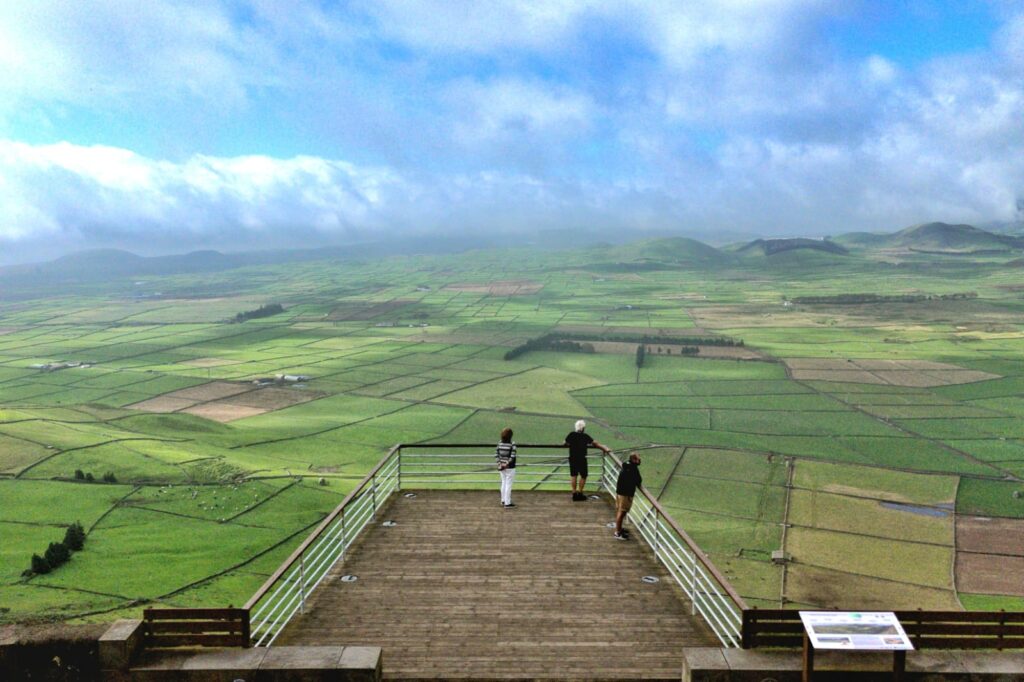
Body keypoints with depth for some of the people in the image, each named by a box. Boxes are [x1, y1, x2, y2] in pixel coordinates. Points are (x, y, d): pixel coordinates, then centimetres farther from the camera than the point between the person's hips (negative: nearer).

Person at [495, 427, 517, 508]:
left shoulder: (500, 443, 0)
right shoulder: (512, 444, -16)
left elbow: (496, 454, -2)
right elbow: (512, 456, -22)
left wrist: (500, 463, -5)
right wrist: (507, 464, -17)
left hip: (501, 467, 6)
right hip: (510, 468, -6)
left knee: (504, 483, 18)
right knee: (508, 485, 2)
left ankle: (503, 501, 29)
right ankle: (507, 503, 7)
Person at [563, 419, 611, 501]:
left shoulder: (571, 435, -3)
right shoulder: (585, 436, -10)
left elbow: (564, 444, 2)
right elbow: (596, 444, -10)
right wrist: (605, 449, -4)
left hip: (572, 459, 3)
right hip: (582, 459, -3)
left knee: (574, 476, 10)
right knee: (583, 476, 11)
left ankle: (574, 494, 10)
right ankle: (579, 493, 8)